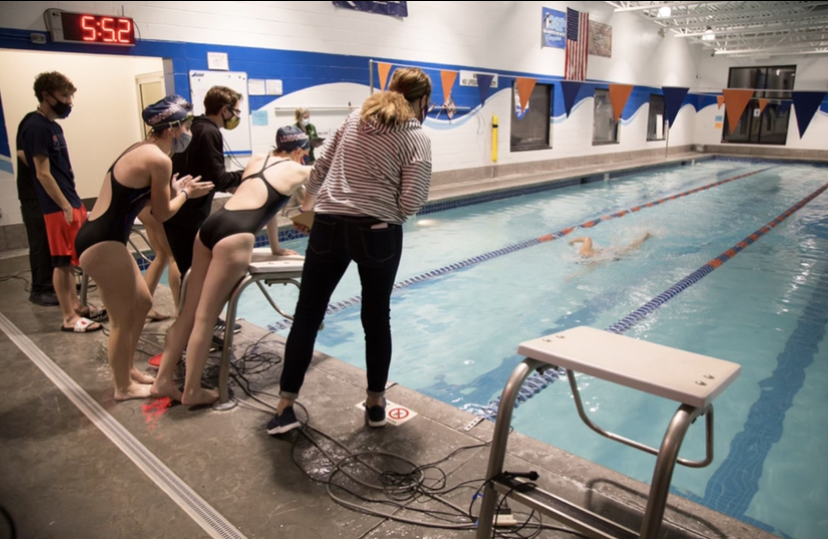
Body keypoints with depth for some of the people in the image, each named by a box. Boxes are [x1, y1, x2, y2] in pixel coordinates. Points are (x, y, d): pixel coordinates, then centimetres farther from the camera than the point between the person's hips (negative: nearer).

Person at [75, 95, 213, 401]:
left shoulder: (143, 150, 11)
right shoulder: (159, 160, -17)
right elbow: (161, 214, -8)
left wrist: (175, 189, 14)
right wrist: (186, 193, 6)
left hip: (101, 238, 10)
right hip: (102, 244, -10)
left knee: (142, 303, 21)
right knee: (123, 318, 5)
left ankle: (128, 370, 36)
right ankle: (124, 387, 23)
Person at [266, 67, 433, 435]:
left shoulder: (355, 119, 11)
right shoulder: (416, 137, -3)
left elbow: (321, 168, 20)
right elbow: (411, 203, -12)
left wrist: (307, 203, 35)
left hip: (329, 225, 3)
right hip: (377, 232, -3)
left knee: (307, 313, 10)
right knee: (377, 317, 12)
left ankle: (286, 405, 16)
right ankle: (375, 403, 25)